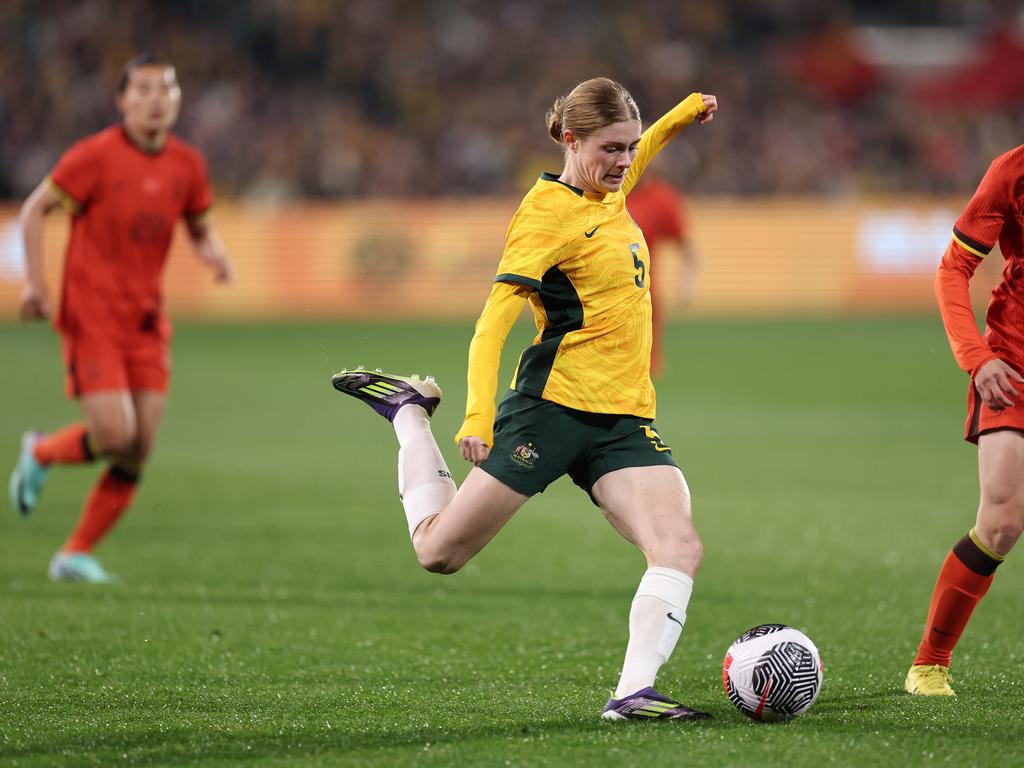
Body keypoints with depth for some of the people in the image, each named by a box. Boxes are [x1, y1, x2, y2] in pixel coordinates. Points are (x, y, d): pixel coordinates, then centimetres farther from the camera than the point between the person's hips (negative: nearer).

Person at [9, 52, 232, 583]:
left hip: (146, 323, 5)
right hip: (91, 315, -5)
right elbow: (35, 210, -2)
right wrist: (35, 282, -11)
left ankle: (76, 555, 11)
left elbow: (201, 228, 19)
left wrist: (214, 254, -4)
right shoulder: (96, 156, -10)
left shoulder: (187, 165, 5)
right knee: (116, 434, -17)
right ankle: (40, 454, 16)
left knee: (137, 453, -1)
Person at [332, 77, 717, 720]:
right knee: (439, 551, 0)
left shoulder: (610, 195, 13)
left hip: (625, 419, 7)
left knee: (680, 546, -18)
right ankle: (408, 409, 23)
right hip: (553, 407, -7)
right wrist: (478, 417, -29)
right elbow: (493, 324, -18)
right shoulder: (547, 212, -11)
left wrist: (681, 116, 34)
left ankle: (634, 692, -21)